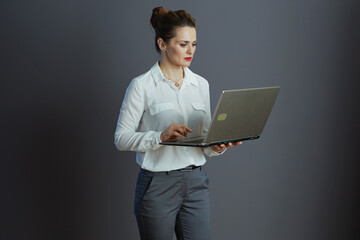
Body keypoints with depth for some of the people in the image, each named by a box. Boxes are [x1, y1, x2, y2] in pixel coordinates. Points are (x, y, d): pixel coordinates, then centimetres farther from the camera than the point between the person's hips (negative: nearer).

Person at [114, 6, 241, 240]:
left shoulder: (201, 84, 9)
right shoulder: (142, 85, -7)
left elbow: (205, 136, 13)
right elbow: (122, 138, -8)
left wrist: (218, 146, -9)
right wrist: (161, 136, -23)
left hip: (196, 183, 5)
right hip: (158, 185, -4)